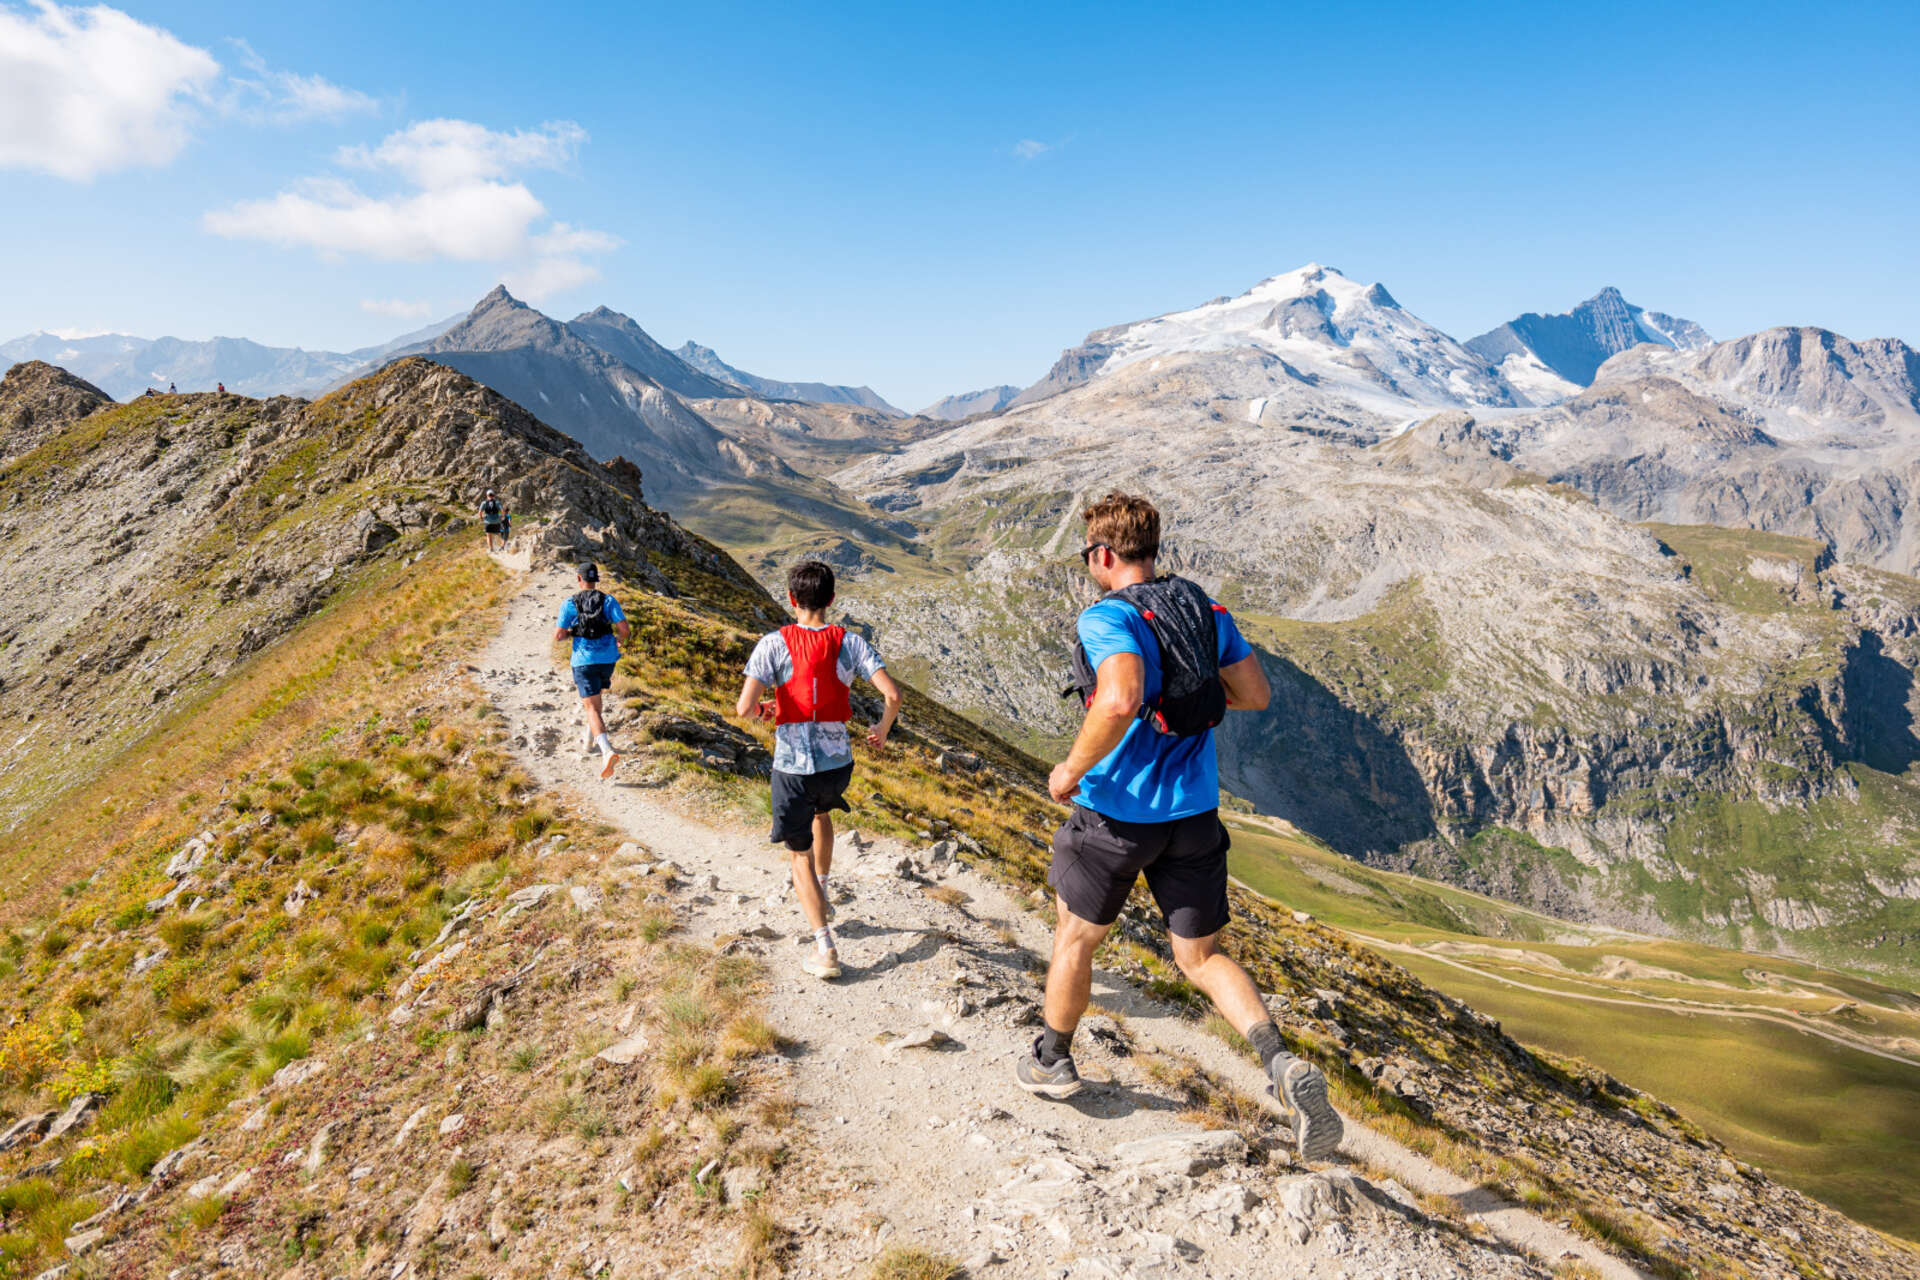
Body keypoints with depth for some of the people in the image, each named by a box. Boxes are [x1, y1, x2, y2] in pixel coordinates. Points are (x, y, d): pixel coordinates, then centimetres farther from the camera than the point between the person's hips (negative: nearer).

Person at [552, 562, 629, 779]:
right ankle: (590, 740, 39)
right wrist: (619, 640, 15)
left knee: (592, 708, -9)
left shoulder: (570, 603, -4)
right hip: (607, 658, 3)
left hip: (584, 660, -3)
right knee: (595, 697, 30)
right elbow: (624, 629, -7)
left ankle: (607, 751, -29)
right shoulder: (609, 601, 1)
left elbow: (558, 635, -8)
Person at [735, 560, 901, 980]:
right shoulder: (850, 643, -6)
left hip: (793, 767, -3)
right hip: (838, 763, 3)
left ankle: (825, 949, 5)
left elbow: (743, 707, -20)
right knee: (822, 813, 36)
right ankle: (822, 893, 47)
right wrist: (882, 732, 7)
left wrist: (762, 710, 5)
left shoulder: (774, 644, -12)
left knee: (800, 856, 11)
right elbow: (892, 694, -13)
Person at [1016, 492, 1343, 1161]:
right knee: (1201, 957, 14)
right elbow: (1256, 694, 8)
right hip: (1195, 811, 5)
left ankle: (1053, 1061, 37)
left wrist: (1072, 769, -20)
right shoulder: (1206, 609, 5)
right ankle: (1283, 1064, -8)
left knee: (1075, 935, 19)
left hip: (1119, 810, -5)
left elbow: (1120, 701, -34)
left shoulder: (1107, 617, -16)